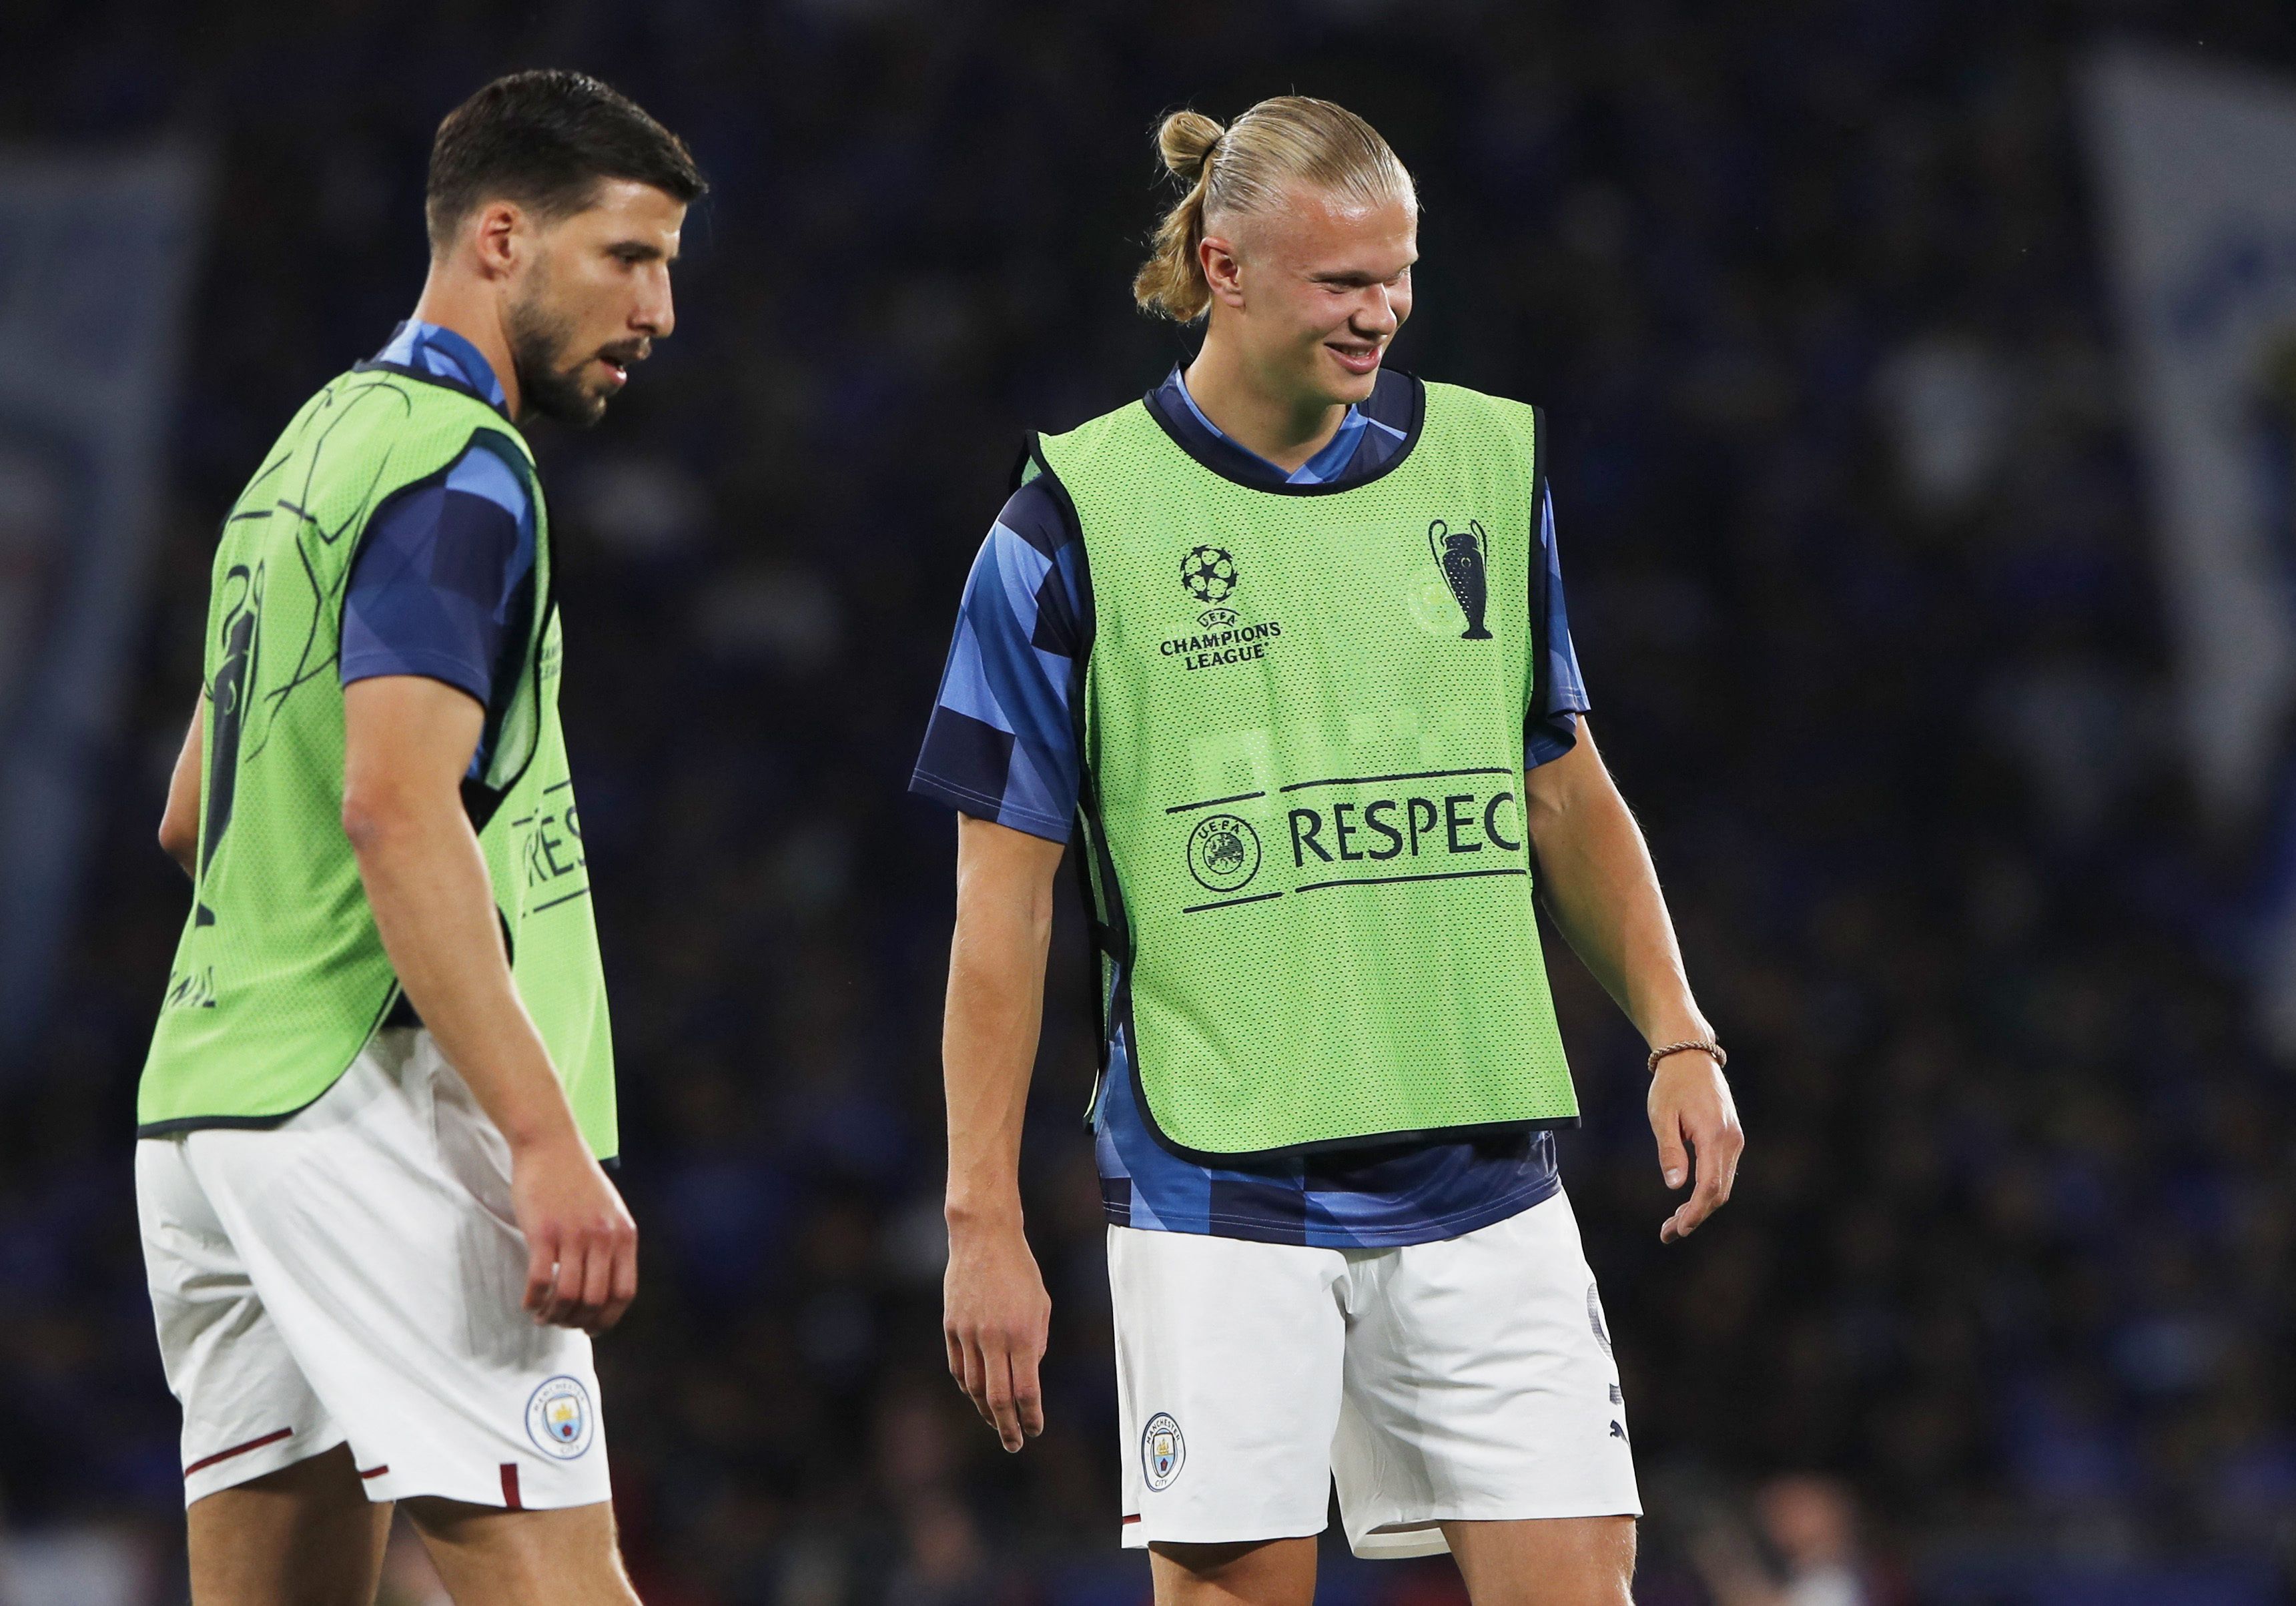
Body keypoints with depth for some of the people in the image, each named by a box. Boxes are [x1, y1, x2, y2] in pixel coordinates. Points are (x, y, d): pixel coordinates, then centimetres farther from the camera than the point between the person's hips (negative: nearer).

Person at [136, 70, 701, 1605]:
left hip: (212, 1104, 10)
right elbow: (397, 806, -21)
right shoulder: (456, 465, -9)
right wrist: (549, 1139, -25)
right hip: (367, 1108, -10)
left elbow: (191, 818, 29)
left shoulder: (323, 444, 21)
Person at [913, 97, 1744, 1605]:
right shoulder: (1076, 523, -4)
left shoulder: (1489, 464, 8)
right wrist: (985, 1219, -6)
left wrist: (1677, 1037, 8)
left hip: (1484, 1180, 3)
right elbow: (1005, 900, -2)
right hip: (1218, 1187, -3)